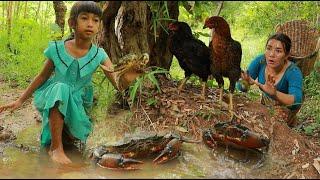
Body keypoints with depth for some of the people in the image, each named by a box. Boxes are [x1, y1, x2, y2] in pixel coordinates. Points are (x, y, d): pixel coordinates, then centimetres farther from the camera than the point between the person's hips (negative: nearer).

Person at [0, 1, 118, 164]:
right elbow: (42, 76, 0)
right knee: (61, 88, -35)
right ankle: (56, 148, -28)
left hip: (76, 103, 2)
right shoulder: (57, 48, -14)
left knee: (77, 136, -24)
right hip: (50, 99, -1)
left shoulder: (99, 55, -13)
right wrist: (20, 100, 2)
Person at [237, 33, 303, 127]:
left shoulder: (293, 72, -33)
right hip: (265, 103, 3)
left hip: (286, 108, -2)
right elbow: (240, 86, -21)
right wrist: (246, 83, -45)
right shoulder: (260, 61, -23)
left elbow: (296, 101, -46)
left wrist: (275, 94, -64)